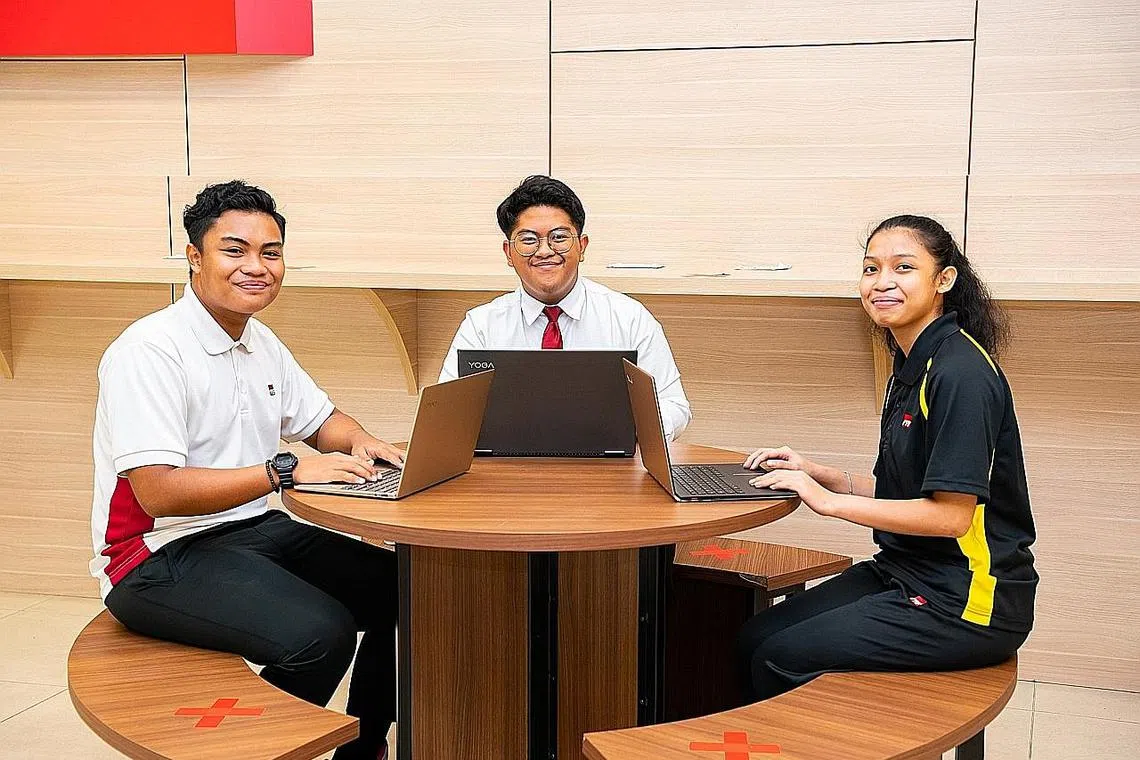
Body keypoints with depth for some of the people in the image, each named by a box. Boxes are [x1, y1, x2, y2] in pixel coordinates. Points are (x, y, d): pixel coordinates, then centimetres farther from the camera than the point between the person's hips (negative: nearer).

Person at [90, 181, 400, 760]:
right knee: (319, 634, -30)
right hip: (160, 559, -8)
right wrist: (288, 470, -26)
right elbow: (159, 493, -24)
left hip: (255, 531, 9)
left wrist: (359, 443, -1)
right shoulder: (149, 351, -17)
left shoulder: (262, 343, 10)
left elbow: (319, 420, 23)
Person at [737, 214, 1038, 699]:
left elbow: (950, 513, -22)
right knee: (755, 638, -1)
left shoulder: (961, 374, -19)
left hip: (968, 604, -9)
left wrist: (829, 500, -17)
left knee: (782, 659, -12)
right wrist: (816, 474, 4)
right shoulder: (912, 368, 12)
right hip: (906, 575, 9)